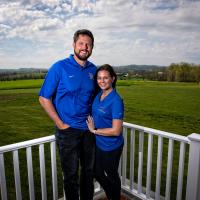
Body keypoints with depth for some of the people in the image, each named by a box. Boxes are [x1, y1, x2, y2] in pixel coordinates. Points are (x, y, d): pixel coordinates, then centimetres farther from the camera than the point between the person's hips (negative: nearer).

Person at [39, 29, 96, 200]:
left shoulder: (93, 69, 2)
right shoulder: (59, 67, -11)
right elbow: (44, 98, -9)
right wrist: (60, 124, -12)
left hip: (89, 129, 5)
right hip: (68, 129, -4)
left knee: (89, 171, 20)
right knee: (71, 174, 13)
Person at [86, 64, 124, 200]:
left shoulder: (116, 100, -24)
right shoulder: (98, 95, -1)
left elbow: (116, 131, -25)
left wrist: (94, 130, -17)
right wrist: (90, 122, -2)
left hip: (111, 147, -7)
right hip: (98, 143, 8)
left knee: (111, 175, 17)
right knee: (97, 173, 24)